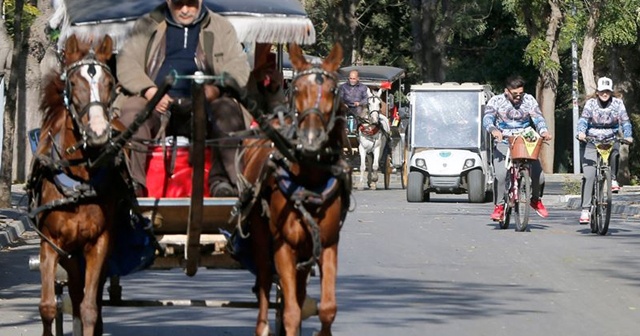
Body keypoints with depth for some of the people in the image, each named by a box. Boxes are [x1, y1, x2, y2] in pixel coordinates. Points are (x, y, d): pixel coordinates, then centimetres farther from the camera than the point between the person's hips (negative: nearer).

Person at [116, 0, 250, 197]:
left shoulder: (221, 27, 19)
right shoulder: (147, 26, 18)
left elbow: (239, 66, 7)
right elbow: (126, 62, 8)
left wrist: (217, 87, -16)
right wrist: (148, 90, -13)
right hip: (158, 105, 0)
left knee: (228, 110, -32)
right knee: (132, 111, -33)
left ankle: (221, 180, -37)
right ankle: (132, 183, -35)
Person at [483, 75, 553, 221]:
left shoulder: (529, 100, 7)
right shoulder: (496, 101, 0)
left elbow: (538, 117, -4)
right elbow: (487, 118, -15)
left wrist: (543, 131, -26)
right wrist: (493, 130, -39)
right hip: (503, 144, -2)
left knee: (539, 176, -11)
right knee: (500, 175, -27)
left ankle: (535, 199, 21)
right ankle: (499, 206, -7)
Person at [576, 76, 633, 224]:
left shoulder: (617, 103, -1)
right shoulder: (591, 103, -4)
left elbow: (624, 120, -7)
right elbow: (583, 118, -17)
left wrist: (628, 135, -25)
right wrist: (581, 132, -37)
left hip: (610, 140, 1)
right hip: (591, 141, -1)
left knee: (615, 151, -36)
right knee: (589, 175, -13)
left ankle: (613, 179, -11)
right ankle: (585, 209, -11)